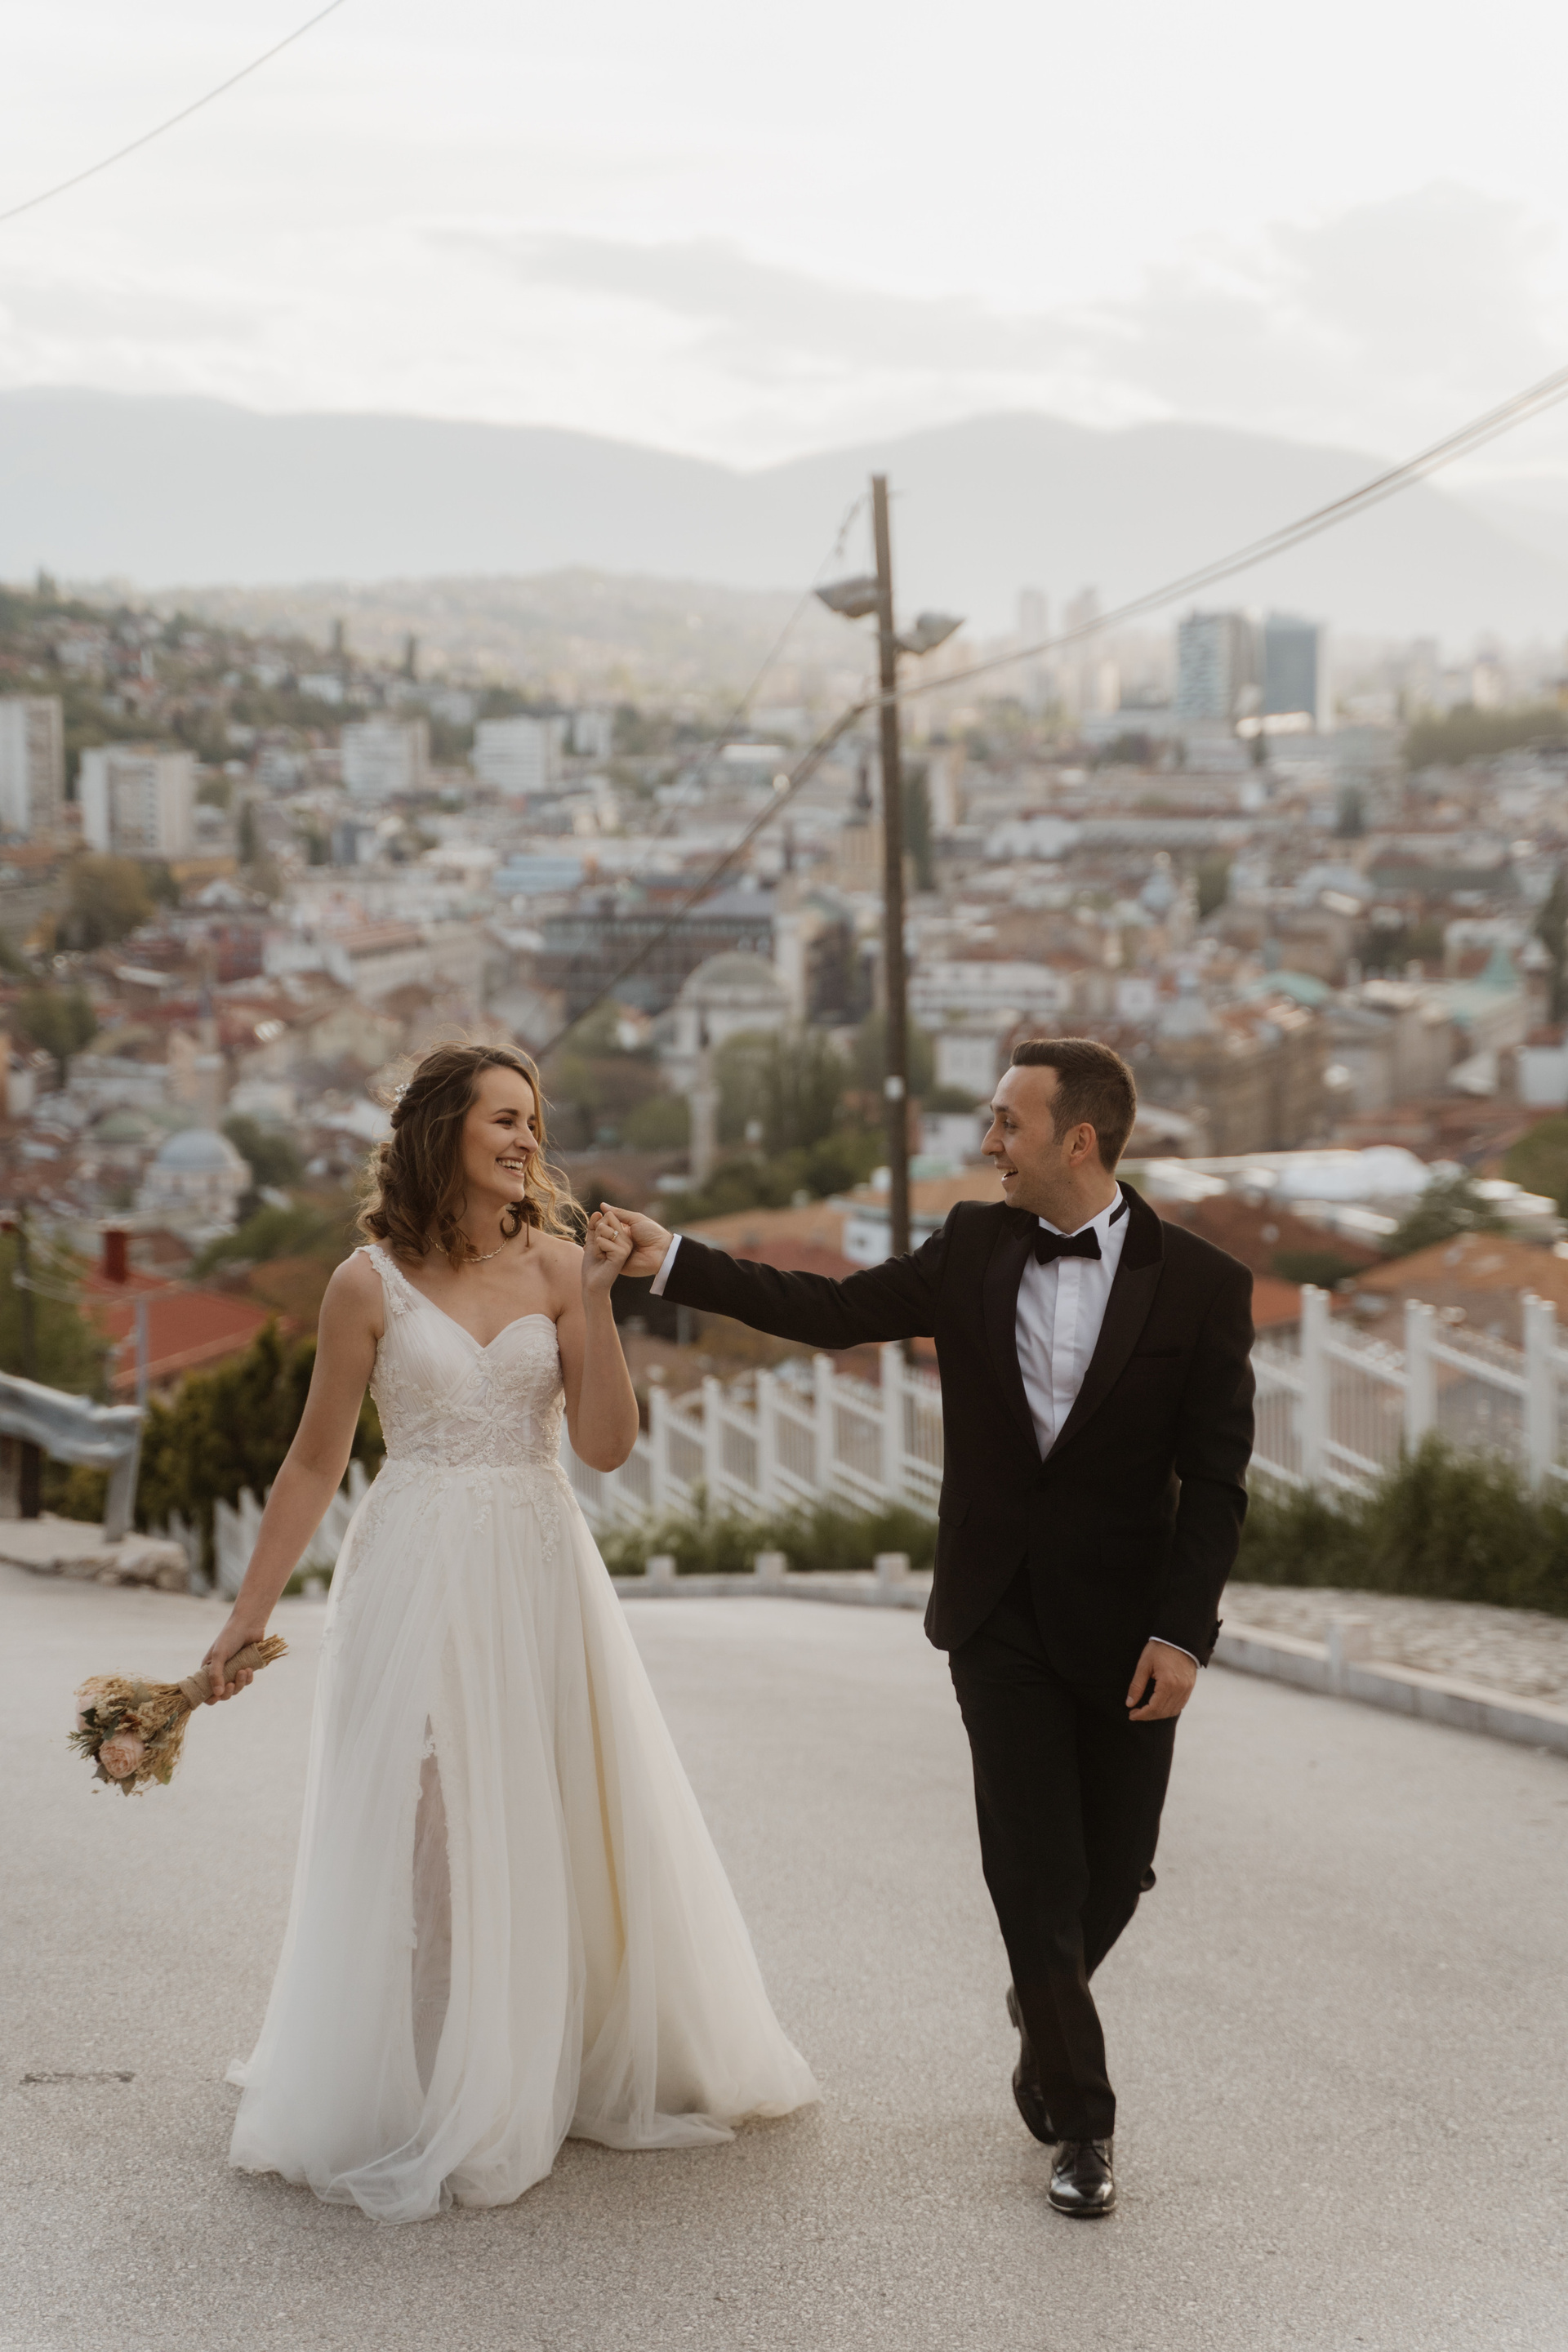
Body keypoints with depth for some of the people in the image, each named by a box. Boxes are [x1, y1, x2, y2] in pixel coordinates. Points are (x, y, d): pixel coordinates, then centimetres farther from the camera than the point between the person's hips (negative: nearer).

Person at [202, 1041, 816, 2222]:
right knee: (427, 1832, 1)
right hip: (423, 1579, -3)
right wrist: (249, 1616, 1)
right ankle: (426, 2101, 16)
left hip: (542, 1571, 3)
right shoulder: (372, 1284, -4)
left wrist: (596, 1298, -15)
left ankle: (589, 2065, 29)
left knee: (569, 1822, 11)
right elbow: (315, 1464, 1)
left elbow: (609, 1443, -5)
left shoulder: (556, 1263, 2)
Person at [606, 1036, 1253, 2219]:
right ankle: (1082, 2122, 11)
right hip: (1000, 1620, 1)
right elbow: (832, 1309, 5)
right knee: (1036, 1872, -3)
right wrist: (673, 1260, -1)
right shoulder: (974, 1249, 1)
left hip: (1126, 1625, -1)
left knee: (1114, 1870, 10)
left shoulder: (1200, 1283, -9)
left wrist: (1182, 1633, -15)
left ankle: (1044, 2006, 42)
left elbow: (1214, 1478, -9)